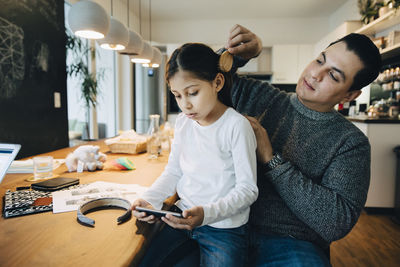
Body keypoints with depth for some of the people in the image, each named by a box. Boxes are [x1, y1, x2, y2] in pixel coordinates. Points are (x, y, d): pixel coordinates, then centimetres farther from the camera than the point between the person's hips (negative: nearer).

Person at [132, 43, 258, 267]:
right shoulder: (183, 122, 2)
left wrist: (206, 213, -28)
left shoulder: (236, 125, -17)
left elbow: (248, 189, -15)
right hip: (183, 216, 5)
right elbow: (173, 172, 9)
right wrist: (149, 200, -8)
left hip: (224, 227, -4)